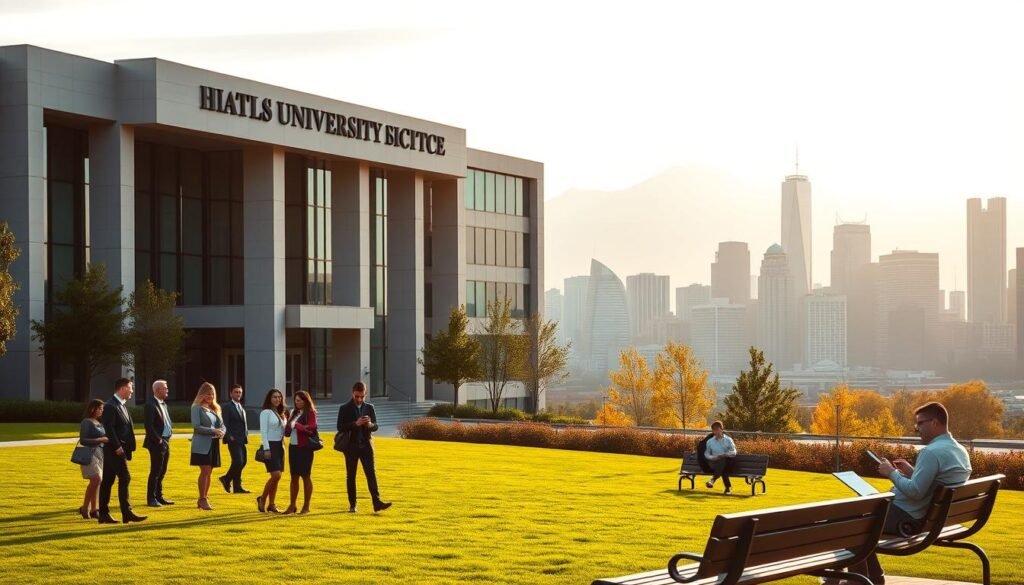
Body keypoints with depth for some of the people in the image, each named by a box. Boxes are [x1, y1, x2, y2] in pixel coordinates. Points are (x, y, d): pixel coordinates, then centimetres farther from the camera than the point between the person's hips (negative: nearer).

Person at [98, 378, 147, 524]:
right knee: (124, 478, -10)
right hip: (115, 449, -9)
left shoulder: (122, 405, 16)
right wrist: (117, 446, -21)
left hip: (120, 448, 9)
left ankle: (103, 514, 12)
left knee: (108, 481, 9)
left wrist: (128, 446, 11)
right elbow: (109, 428, -21)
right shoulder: (110, 406, -14)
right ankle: (127, 513, -9)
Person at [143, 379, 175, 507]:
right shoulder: (151, 404, -15)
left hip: (166, 442, 9)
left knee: (162, 471, 14)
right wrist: (158, 440, -18)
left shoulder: (163, 403, 13)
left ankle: (159, 496, 22)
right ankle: (151, 499, 2)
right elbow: (148, 425, -19)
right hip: (157, 443, -9)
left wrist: (167, 437, 10)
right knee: (155, 471, -4)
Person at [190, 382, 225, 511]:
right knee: (205, 471, -11)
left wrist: (221, 432, -8)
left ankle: (203, 499, 14)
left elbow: (222, 424, 15)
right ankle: (202, 499, -8)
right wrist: (213, 431, -20)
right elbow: (196, 426, -13)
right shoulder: (197, 408, -4)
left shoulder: (215, 408, 15)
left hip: (213, 444, 6)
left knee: (209, 472, 8)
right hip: (202, 444, -6)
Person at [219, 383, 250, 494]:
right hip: (234, 440, -8)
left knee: (242, 462, 7)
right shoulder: (228, 408, -6)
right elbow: (225, 425, -11)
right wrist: (229, 437, -18)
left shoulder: (242, 408, 19)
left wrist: (246, 435, 14)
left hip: (242, 440, 8)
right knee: (238, 462, -14)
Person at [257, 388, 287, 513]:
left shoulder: (280, 414, 16)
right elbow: (263, 431, -12)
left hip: (280, 446, 7)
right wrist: (266, 449, -18)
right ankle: (262, 499, 1)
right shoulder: (266, 412, -6)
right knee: (276, 475, -16)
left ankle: (271, 504, 10)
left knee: (276, 476, 5)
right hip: (270, 445, -7)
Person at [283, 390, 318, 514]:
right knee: (294, 476, 9)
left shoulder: (310, 412, -5)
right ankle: (292, 505, 13)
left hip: (305, 448, -7)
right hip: (293, 447, 7)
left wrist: (296, 425, -16)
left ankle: (306, 506, 5)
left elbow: (311, 428, -20)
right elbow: (287, 432, 14)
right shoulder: (294, 413, 16)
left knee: (306, 476, -1)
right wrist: (288, 425, -6)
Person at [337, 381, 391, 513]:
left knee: (371, 474, -8)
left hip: (366, 445, 1)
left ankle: (377, 502, -15)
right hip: (351, 446, -1)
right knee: (350, 476, 4)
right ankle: (352, 504, 11)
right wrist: (355, 424, -20)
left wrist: (369, 424, -16)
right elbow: (340, 427, -7)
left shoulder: (369, 407, 8)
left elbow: (375, 426, 7)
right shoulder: (345, 408, 0)